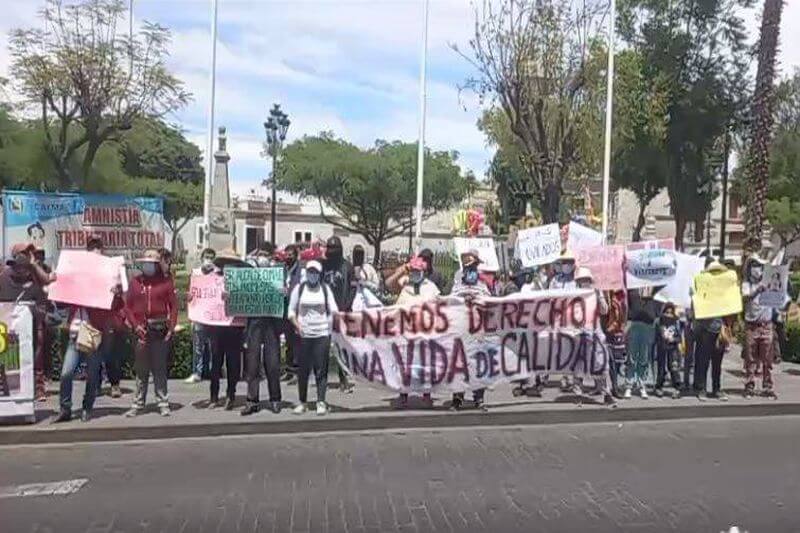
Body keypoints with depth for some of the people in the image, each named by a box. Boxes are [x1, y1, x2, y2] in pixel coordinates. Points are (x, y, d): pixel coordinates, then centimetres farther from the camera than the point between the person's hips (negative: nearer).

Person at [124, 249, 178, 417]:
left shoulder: (166, 281, 3)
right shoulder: (135, 282, 7)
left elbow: (173, 305, 1)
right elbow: (128, 306, 7)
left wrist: (171, 327, -7)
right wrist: (135, 325, -5)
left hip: (161, 330, -1)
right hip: (142, 331, 1)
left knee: (160, 368, 4)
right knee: (141, 370, 7)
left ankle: (163, 403, 10)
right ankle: (138, 403, 15)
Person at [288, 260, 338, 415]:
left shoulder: (325, 289, 7)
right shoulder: (299, 289, 7)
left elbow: (333, 310, 6)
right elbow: (291, 311, 8)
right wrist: (297, 325, -7)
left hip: (322, 334, -1)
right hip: (304, 335, 1)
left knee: (321, 369, -3)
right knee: (303, 370, 4)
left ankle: (321, 402, 0)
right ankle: (302, 402, 14)